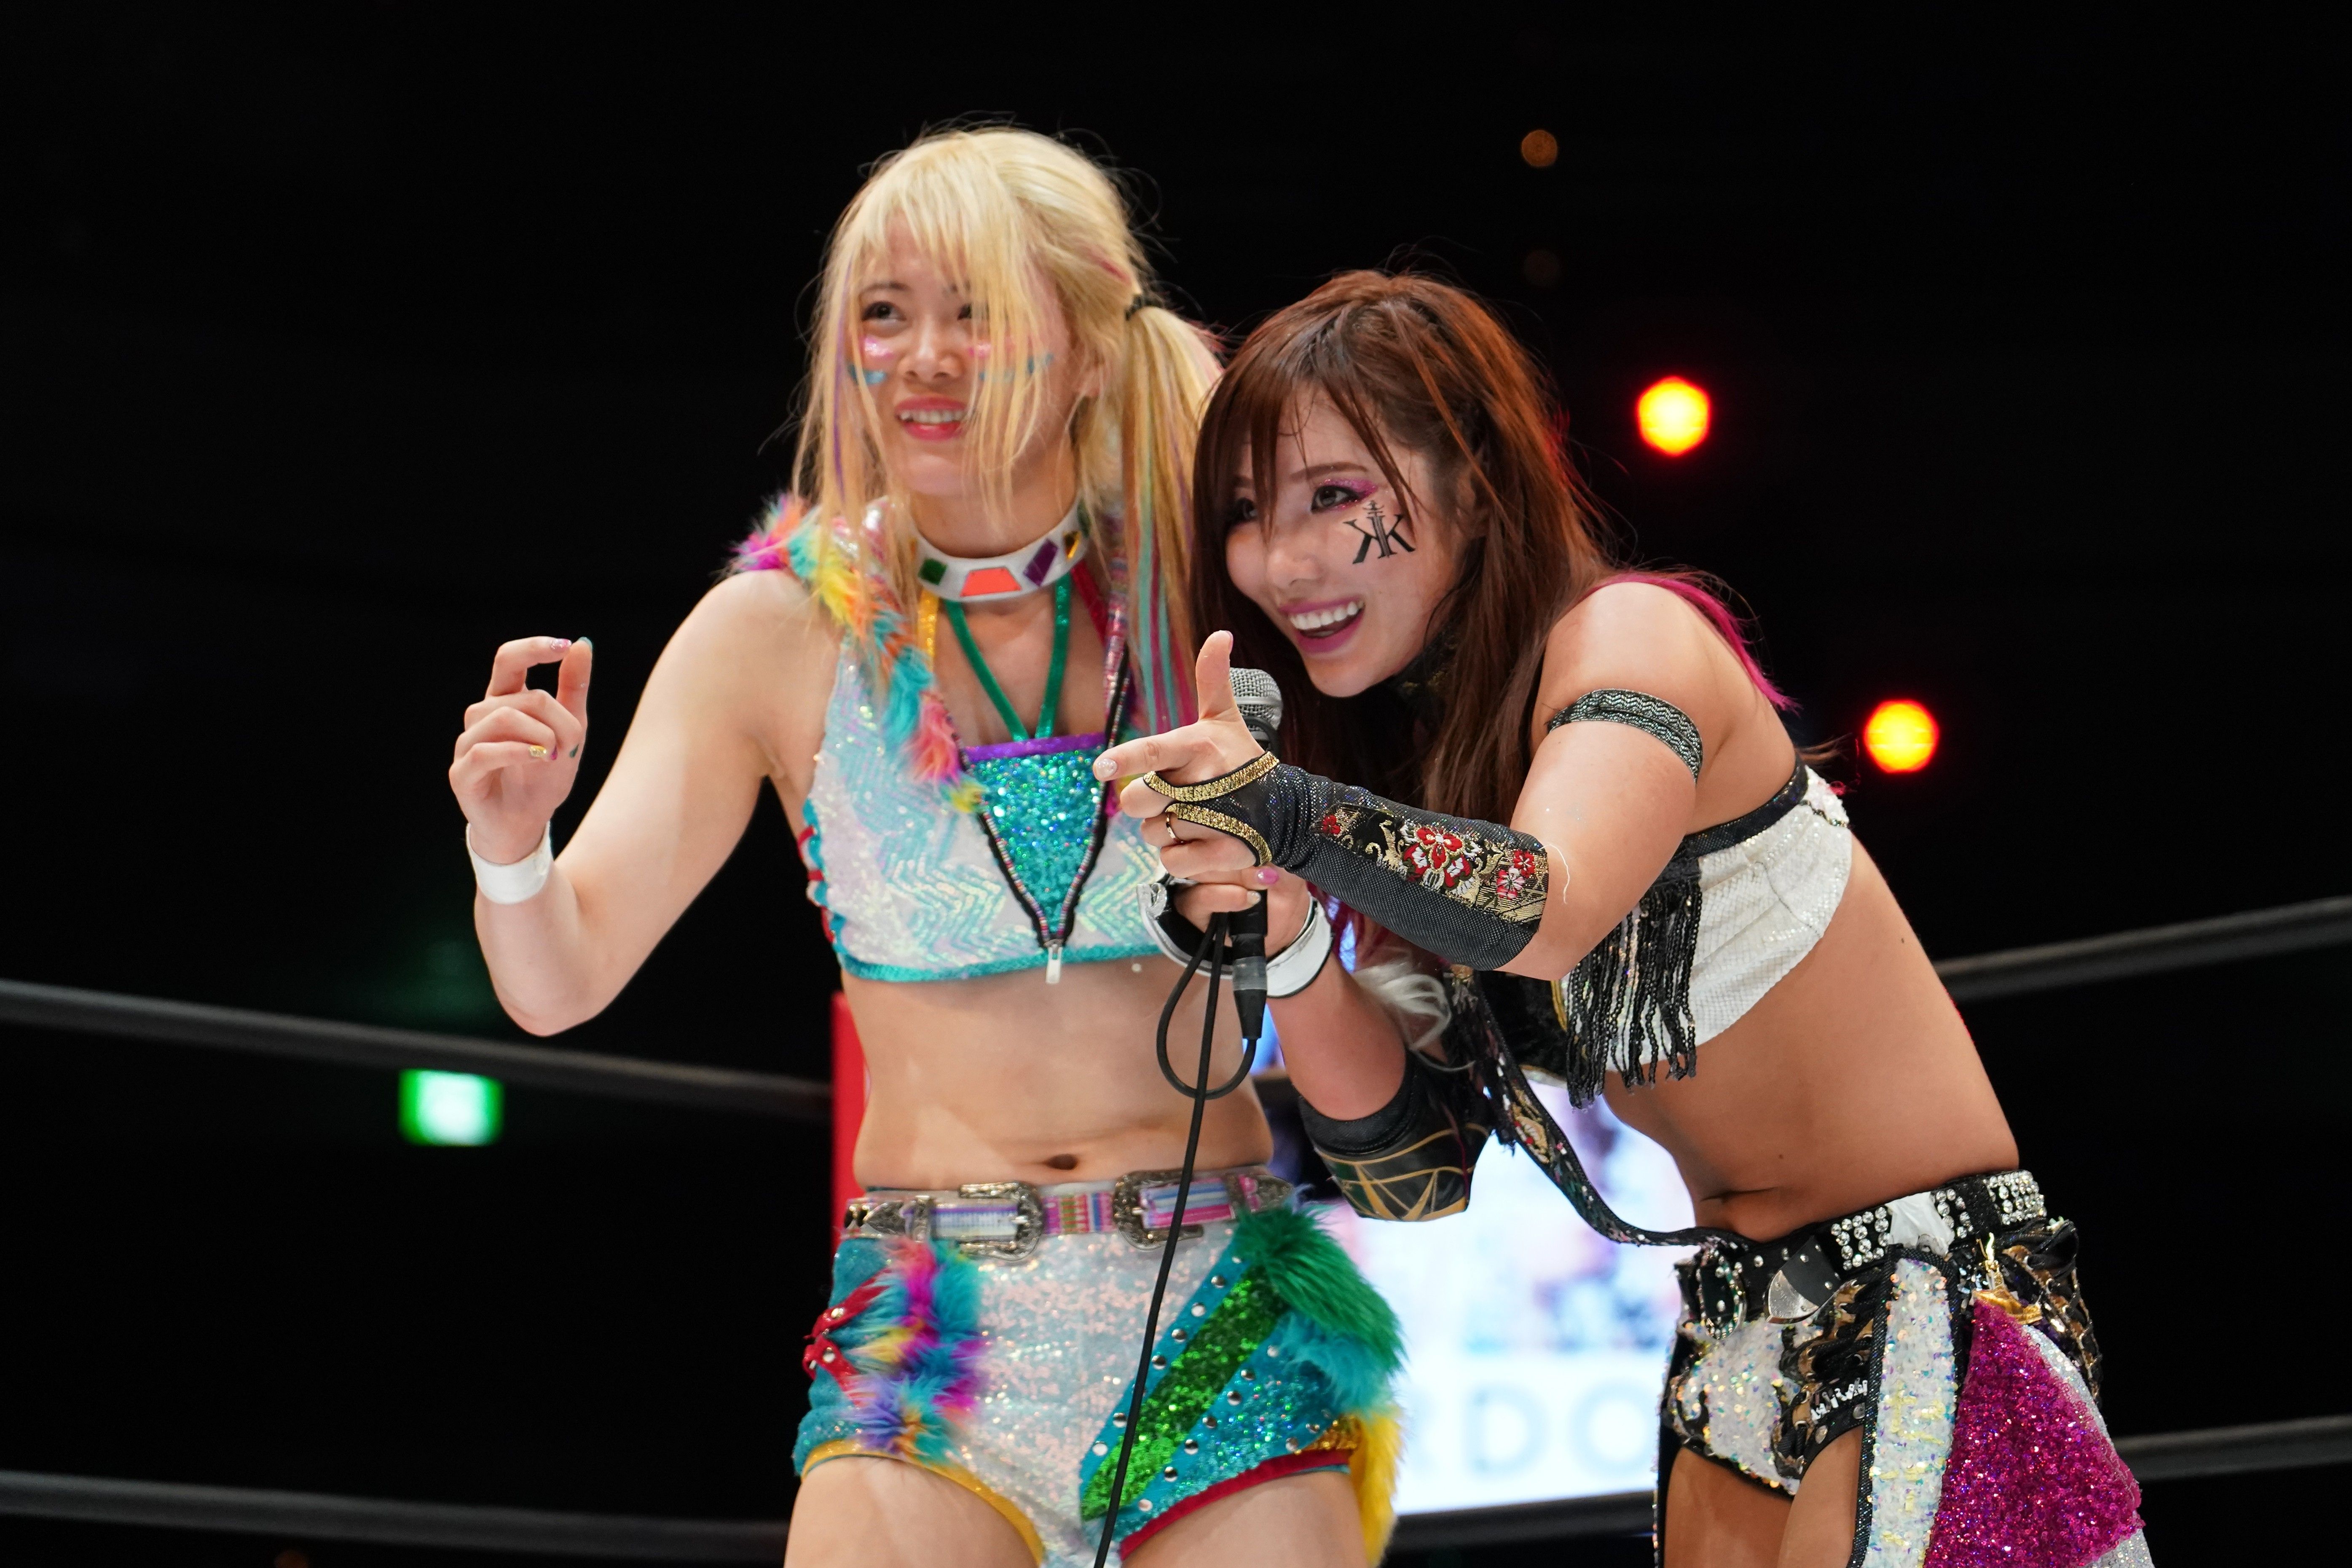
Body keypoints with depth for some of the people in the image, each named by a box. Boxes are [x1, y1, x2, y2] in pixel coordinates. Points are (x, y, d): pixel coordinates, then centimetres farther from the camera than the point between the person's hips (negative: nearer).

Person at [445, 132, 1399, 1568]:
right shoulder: (782, 629, 0)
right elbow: (560, 986, -2)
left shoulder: (1197, 587, 0)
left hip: (1227, 1318, 0)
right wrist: (513, 844, -23)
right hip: (929, 1325, 0)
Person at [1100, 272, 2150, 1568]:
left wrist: (1297, 814, -50)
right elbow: (1417, 1167, 1)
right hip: (1737, 1346, 8)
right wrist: (1286, 944, -15)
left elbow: (1548, 910, -35)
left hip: (1921, 1306, -8)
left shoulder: (1630, 638, -13)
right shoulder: (1408, 756, 8)